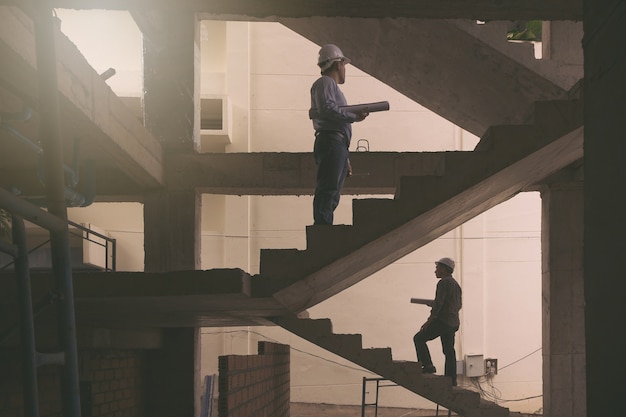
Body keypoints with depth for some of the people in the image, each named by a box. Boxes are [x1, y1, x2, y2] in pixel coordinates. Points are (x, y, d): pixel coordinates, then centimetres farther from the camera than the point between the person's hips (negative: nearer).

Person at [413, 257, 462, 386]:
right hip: (453, 322, 9)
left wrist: (429, 320, -19)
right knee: (449, 351, 9)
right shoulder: (456, 284, 18)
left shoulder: (444, 282, -12)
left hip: (442, 321, -9)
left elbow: (439, 303, -20)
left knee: (419, 338, -1)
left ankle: (427, 365, -10)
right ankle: (451, 379, 8)